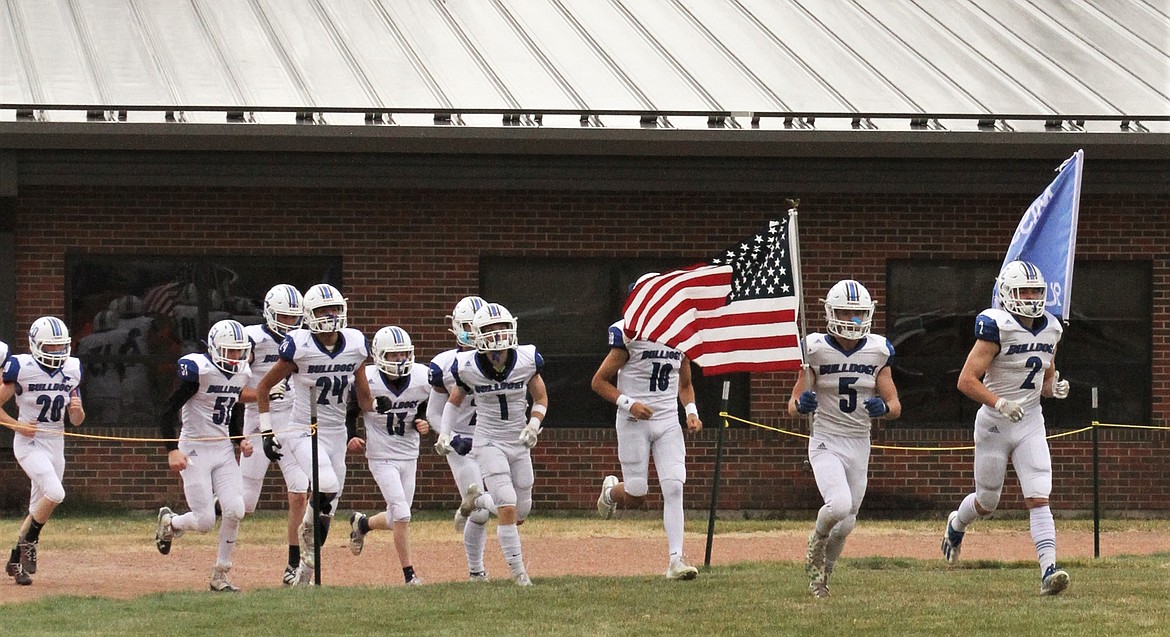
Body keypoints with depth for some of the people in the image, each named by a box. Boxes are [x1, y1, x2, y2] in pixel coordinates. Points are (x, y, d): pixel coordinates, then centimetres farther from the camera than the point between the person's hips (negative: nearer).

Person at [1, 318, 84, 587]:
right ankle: (28, 542, -5)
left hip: (56, 444, 6)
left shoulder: (71, 371, 3)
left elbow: (76, 421, 9)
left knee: (39, 509, 9)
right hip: (29, 444, -6)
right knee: (54, 493, -25)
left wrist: (77, 409, -14)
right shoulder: (22, 369, -12)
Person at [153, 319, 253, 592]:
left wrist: (240, 440, 5)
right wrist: (172, 450, -23)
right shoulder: (198, 370, -16)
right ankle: (169, 522, 27)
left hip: (224, 450, 6)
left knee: (234, 512, -9)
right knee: (205, 521, -8)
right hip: (194, 451, -6)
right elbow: (167, 413, -15)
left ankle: (220, 575, 3)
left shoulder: (241, 373, 6)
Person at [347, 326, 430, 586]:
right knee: (402, 515, -14)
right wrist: (351, 436, -18)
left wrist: (424, 423, -9)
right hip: (381, 457, -5)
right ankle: (409, 574, -4)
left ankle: (362, 523, 43)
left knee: (397, 519, 11)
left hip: (409, 456, 5)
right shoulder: (367, 382, -17)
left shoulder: (422, 379, -7)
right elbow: (348, 411, -3)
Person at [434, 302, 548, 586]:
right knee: (508, 510, -16)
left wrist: (533, 426, -13)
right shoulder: (468, 367, -11)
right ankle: (518, 572, -5)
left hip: (519, 444, 3)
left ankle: (479, 493, 40)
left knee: (521, 514, 10)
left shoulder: (526, 361, -10)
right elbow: (454, 401, 8)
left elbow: (541, 400, 5)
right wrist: (444, 435, -4)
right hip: (489, 443, -3)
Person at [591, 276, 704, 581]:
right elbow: (599, 381, -6)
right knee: (636, 496, -2)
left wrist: (691, 411, 2)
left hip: (668, 422, 4)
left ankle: (675, 559, -11)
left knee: (674, 488, -10)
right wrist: (628, 404, -19)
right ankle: (611, 491, 35)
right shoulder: (631, 335, -10)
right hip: (634, 422, -4)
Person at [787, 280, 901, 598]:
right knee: (839, 506, -26)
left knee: (845, 524, 9)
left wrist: (883, 408, -22)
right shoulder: (816, 350, -8)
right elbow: (793, 405, -4)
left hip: (860, 445, 4)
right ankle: (816, 544, 7)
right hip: (825, 444, -4)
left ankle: (821, 574, 35)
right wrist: (801, 404, -28)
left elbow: (895, 406, 1)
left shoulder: (878, 351, 0)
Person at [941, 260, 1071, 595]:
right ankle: (956, 525, 46)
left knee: (1039, 499, -11)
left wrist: (1055, 387, -6)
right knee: (987, 502, 12)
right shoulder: (997, 327, -17)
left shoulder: (1050, 330, 4)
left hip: (1031, 423, 4)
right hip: (994, 425, -4)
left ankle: (1048, 570, -19)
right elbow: (967, 381, -20)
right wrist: (999, 403, -32)